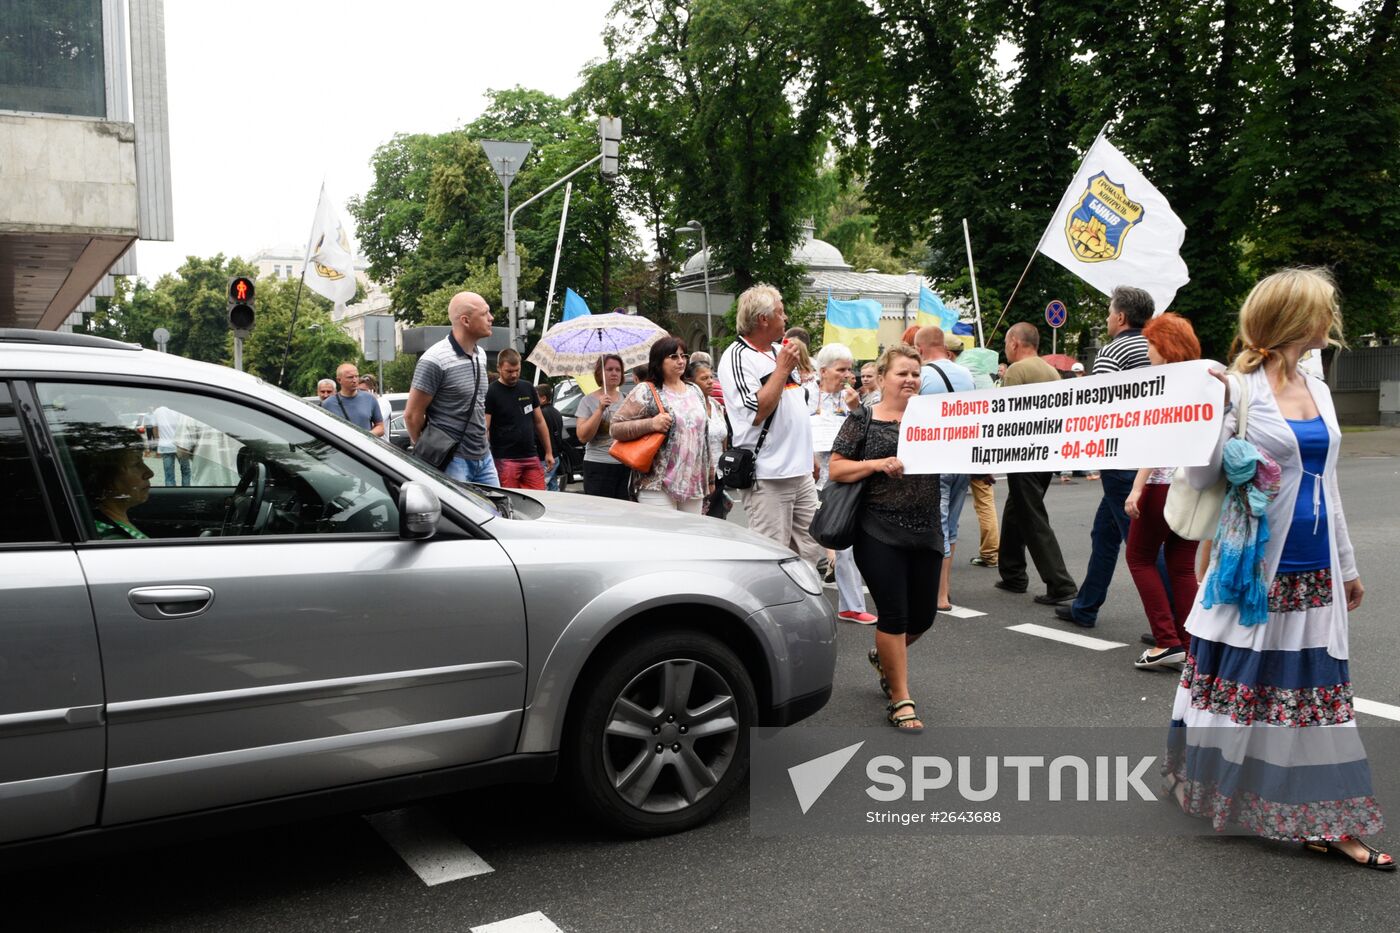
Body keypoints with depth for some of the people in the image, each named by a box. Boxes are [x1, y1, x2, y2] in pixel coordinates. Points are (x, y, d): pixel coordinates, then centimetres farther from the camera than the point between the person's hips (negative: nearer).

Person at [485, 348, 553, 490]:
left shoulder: (528, 389, 13)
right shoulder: (491, 393, -3)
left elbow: (539, 421, 19)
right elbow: (484, 429, -8)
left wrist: (549, 452, 15)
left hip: (531, 457, 5)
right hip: (505, 460, -5)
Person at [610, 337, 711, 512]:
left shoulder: (695, 391, 16)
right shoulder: (646, 392, -4)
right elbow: (616, 428, -8)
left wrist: (709, 476, 20)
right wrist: (650, 424, -20)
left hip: (694, 484, 6)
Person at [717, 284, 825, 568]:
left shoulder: (780, 351, 15)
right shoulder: (737, 358, -11)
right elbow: (757, 412, -22)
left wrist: (810, 456, 23)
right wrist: (783, 369, -15)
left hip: (801, 472, 9)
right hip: (768, 477, -8)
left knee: (809, 551, 13)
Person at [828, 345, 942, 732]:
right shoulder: (863, 421, 1)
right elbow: (836, 469, -2)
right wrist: (879, 464, -16)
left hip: (926, 532, 4)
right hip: (880, 533, -4)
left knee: (922, 616, 12)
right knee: (894, 614, -6)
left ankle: (883, 656, 43)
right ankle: (900, 700, 8)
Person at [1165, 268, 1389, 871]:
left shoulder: (1318, 390, 11)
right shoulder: (1240, 389, -10)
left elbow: (1325, 485, 18)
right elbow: (1201, 477, -12)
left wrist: (1347, 565, 21)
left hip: (1314, 570, 7)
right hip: (1255, 566, -6)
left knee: (1315, 689, 7)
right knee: (1239, 678, 5)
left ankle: (1324, 821, 14)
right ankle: (1206, 784, 25)